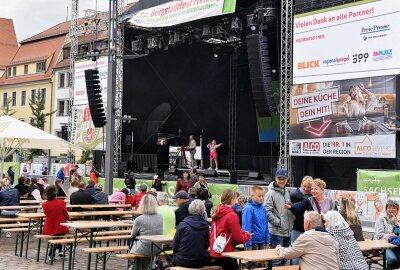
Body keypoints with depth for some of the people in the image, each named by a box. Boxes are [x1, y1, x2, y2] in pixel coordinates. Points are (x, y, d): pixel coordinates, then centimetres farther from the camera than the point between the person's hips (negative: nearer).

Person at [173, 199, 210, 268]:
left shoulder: (182, 224, -9)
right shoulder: (205, 225, -4)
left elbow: (174, 246, -4)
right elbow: (207, 245, 6)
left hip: (183, 262, -2)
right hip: (201, 263, 2)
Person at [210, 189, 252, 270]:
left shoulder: (217, 213, 5)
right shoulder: (232, 215, -17)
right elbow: (238, 238, -14)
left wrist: (242, 232, 12)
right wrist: (248, 235, 6)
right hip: (226, 253, -7)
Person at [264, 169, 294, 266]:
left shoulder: (287, 193, 15)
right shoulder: (271, 193, -8)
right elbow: (267, 211, -16)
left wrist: (290, 224, 11)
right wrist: (278, 222, -16)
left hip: (287, 231, 7)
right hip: (276, 231, -7)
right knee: (276, 259, -6)